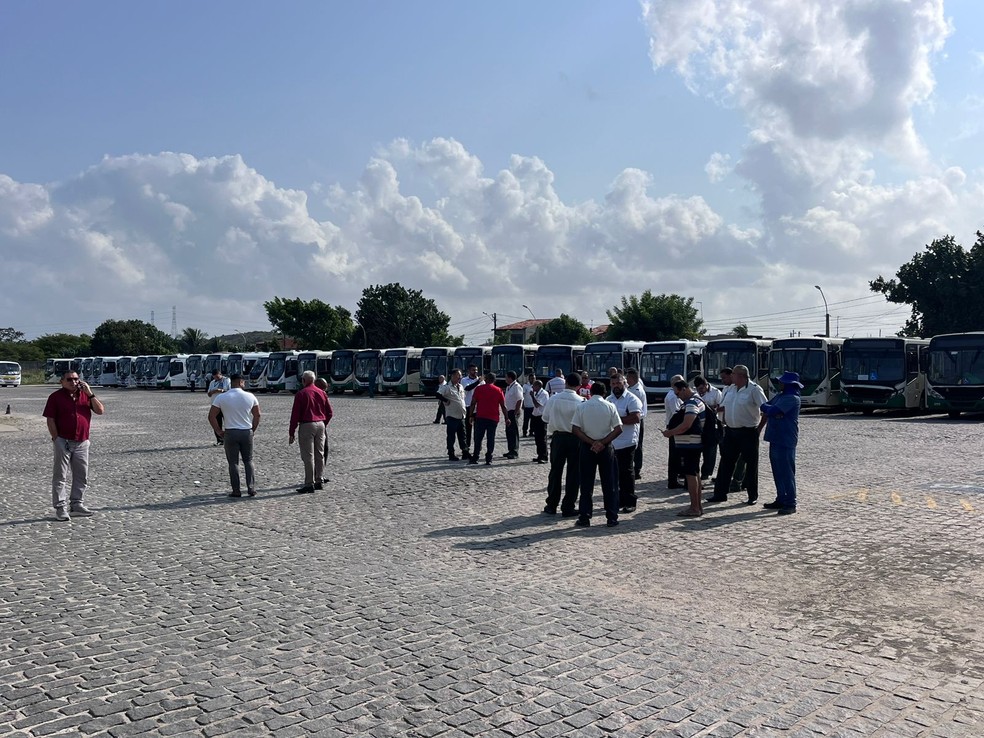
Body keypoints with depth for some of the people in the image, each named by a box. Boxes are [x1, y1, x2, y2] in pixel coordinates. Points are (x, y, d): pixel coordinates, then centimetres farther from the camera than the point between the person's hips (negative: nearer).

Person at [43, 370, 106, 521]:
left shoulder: (86, 395, 9)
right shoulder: (56, 396, -2)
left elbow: (100, 410, 0)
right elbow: (50, 420, -5)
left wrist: (90, 393, -8)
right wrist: (56, 439, -11)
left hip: (82, 442, 4)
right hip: (63, 442, -4)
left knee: (82, 476, 11)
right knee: (60, 476, -1)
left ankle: (77, 504, 22)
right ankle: (61, 508, 4)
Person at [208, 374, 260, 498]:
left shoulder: (221, 397, -4)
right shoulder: (250, 396, 0)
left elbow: (211, 416, -5)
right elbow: (257, 415, 6)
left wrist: (219, 431, 5)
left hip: (230, 433, -1)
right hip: (247, 432, 1)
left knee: (233, 462, 7)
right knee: (248, 461, 13)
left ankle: (236, 491, 7)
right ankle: (251, 488, 8)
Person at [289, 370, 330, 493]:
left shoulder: (301, 394, -7)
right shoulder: (322, 393, 10)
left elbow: (295, 414, -9)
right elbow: (329, 412, 14)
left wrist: (291, 433, -6)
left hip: (306, 425, -6)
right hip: (320, 425, 6)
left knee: (308, 456, -4)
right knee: (320, 455, 12)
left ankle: (309, 484, -3)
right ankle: (319, 482, 18)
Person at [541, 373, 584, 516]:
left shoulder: (554, 398, -8)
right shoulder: (581, 402, -14)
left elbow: (545, 418, 0)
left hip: (558, 437, 2)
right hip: (575, 438, -2)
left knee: (555, 471, 12)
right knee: (574, 473, 8)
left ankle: (551, 505, 18)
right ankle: (568, 508, 10)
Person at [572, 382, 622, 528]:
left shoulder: (582, 407, -2)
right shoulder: (610, 406, -3)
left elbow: (575, 429, -9)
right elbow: (618, 429, -9)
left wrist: (591, 442, -11)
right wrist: (602, 443, -12)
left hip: (587, 448, 0)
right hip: (606, 448, 0)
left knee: (586, 484, 6)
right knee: (609, 484, 7)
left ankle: (584, 517, 7)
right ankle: (612, 518, 9)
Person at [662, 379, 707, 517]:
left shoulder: (692, 403, -18)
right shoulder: (690, 401, 17)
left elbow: (686, 425, -25)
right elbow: (683, 422, 25)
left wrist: (670, 432, -14)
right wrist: (671, 430, 11)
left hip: (689, 444, -11)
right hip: (693, 444, 11)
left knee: (690, 474, -7)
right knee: (695, 474, 14)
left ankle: (694, 508, -4)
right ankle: (698, 505, 22)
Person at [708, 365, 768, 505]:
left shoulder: (754, 389, -11)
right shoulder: (731, 389, 10)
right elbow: (725, 407, 21)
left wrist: (759, 428, -12)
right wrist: (724, 422, 12)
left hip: (748, 432, -7)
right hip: (731, 431, 7)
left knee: (751, 464, 4)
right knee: (726, 462, 8)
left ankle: (753, 496, 15)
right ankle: (720, 493, 15)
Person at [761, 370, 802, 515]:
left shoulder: (792, 398, -16)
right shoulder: (780, 396, 15)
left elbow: (772, 411, -24)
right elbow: (767, 406, 14)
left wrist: (763, 406, -3)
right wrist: (767, 410, -10)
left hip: (785, 441, -9)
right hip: (776, 439, 9)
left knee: (786, 473, -5)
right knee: (778, 472, 15)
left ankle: (790, 504, 1)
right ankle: (781, 500, 24)